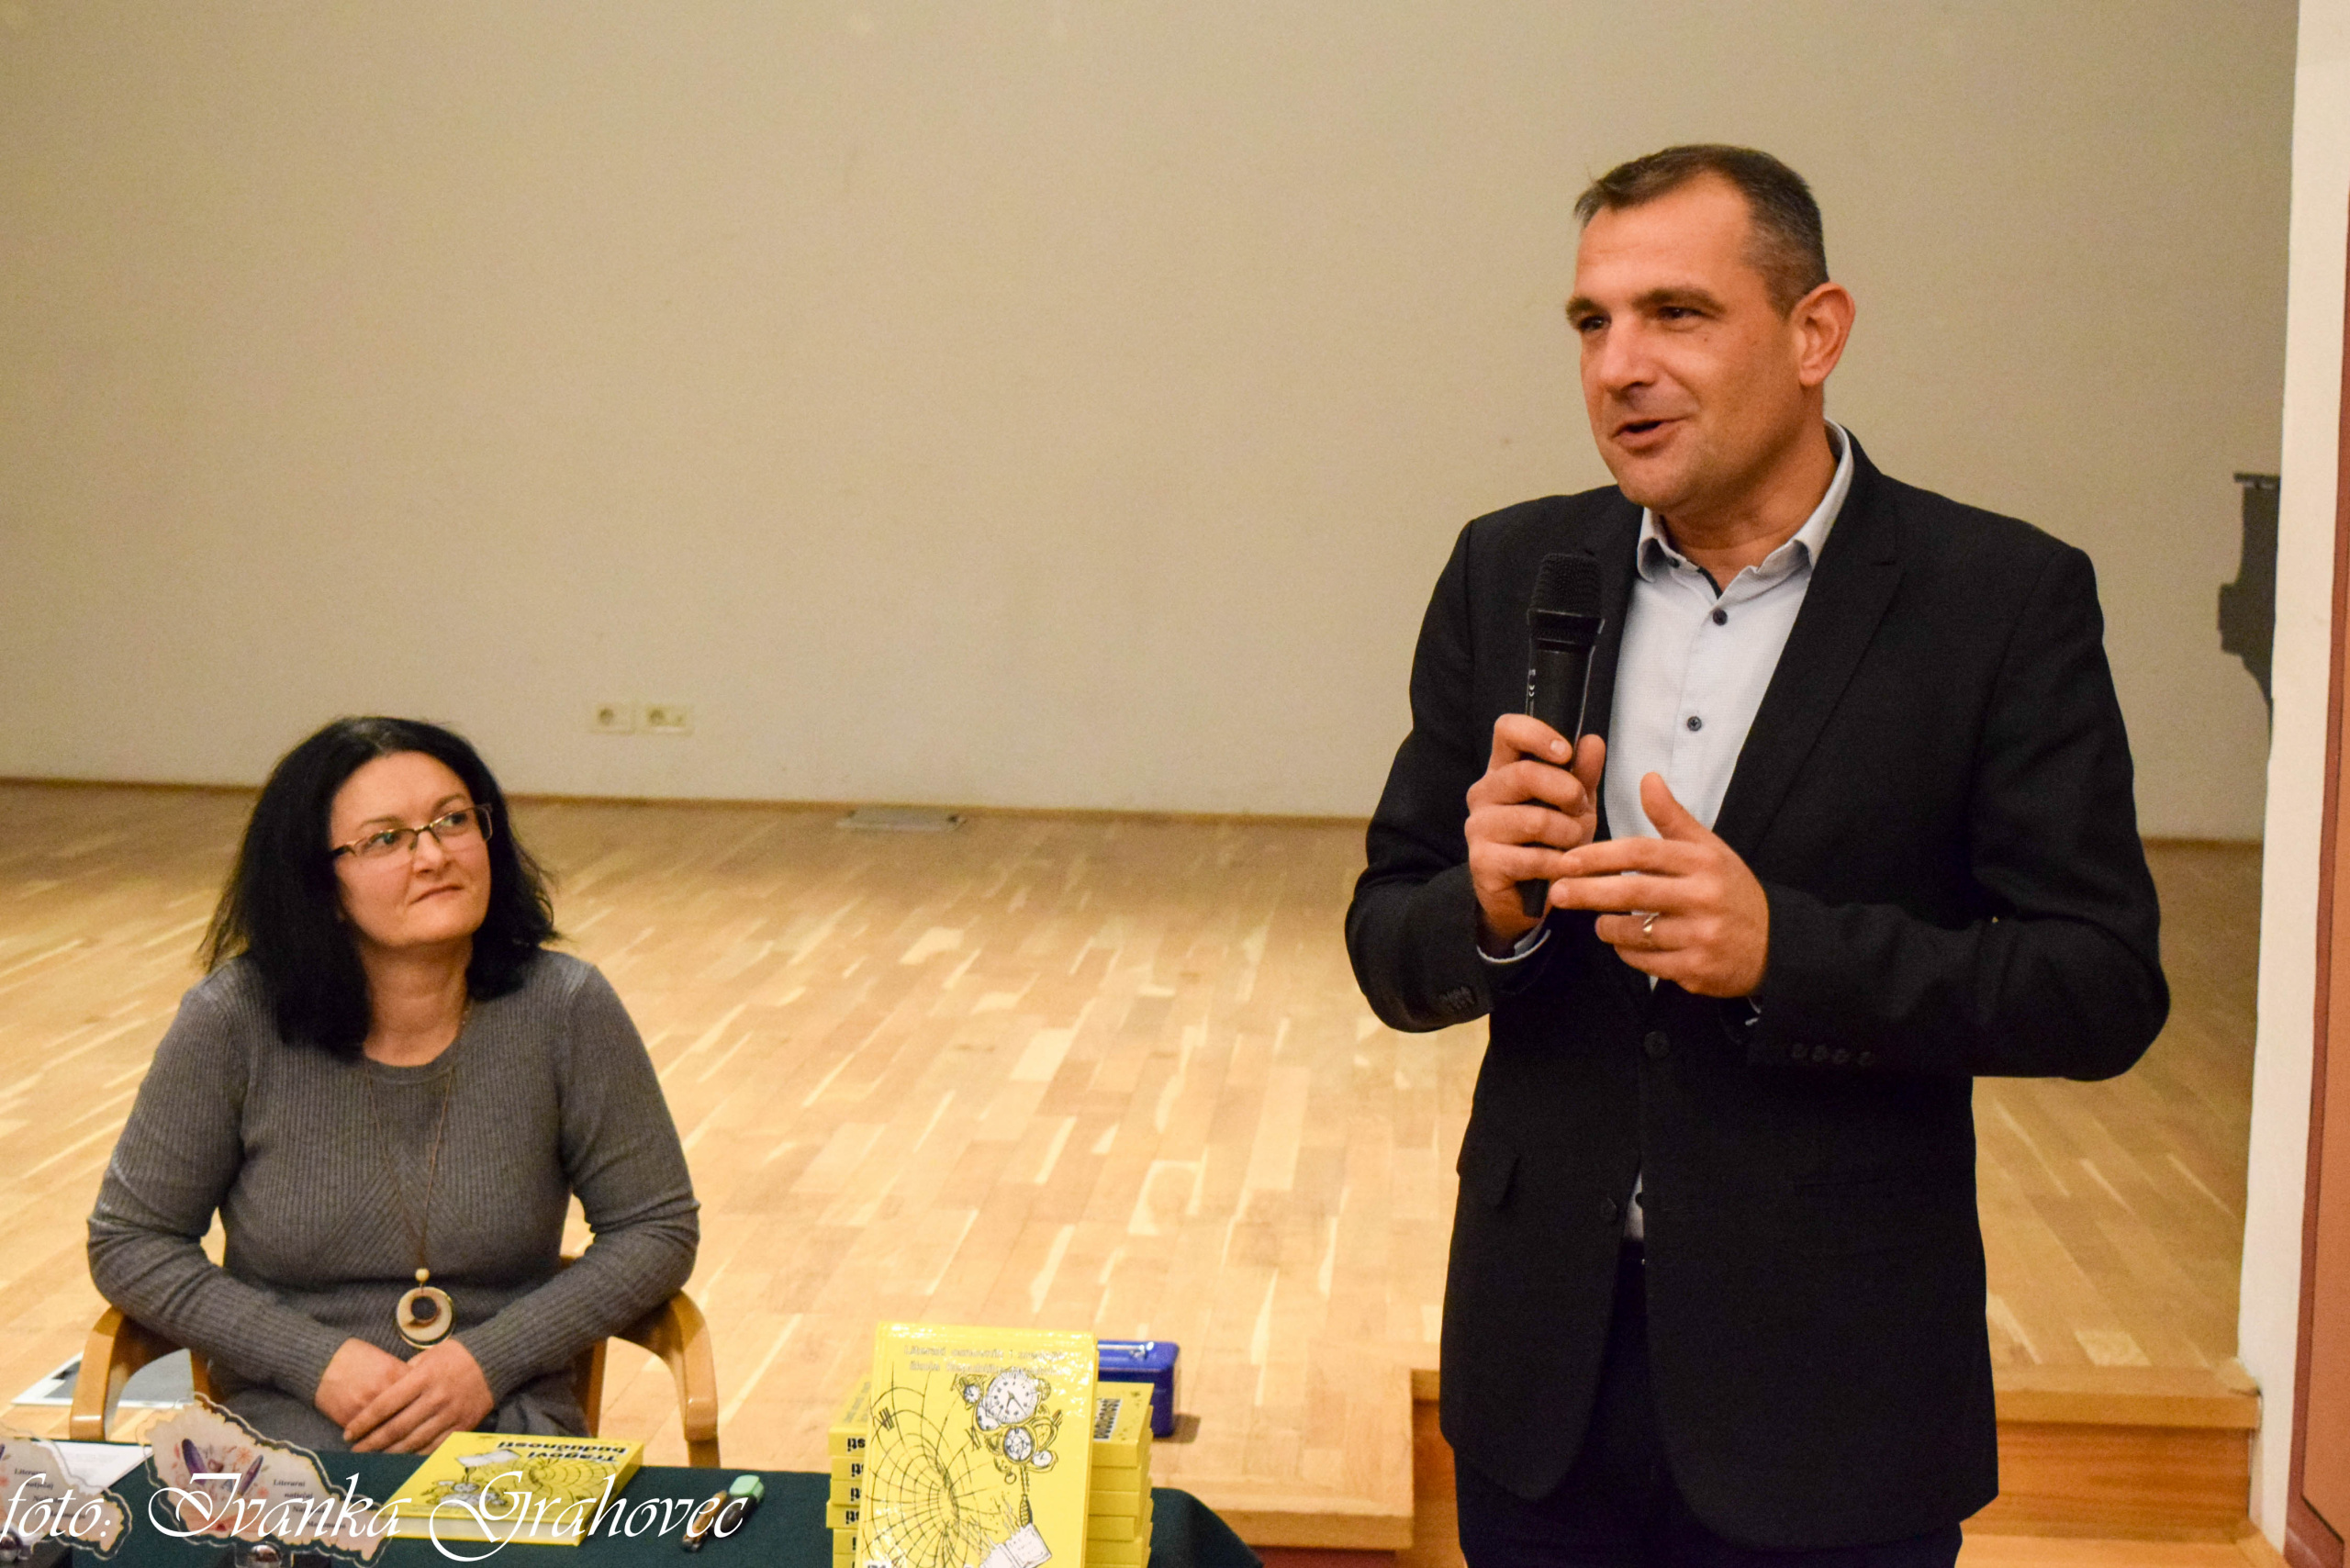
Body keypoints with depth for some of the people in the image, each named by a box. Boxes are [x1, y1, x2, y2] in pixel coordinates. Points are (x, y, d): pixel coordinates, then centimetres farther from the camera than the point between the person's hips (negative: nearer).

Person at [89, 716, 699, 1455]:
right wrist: (317, 1359, -9)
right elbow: (129, 1243, 3)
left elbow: (656, 1228, 3)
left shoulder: (566, 1012, -4)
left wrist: (492, 1359, -10)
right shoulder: (234, 1023, -6)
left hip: (507, 1430, 0)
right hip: (285, 1439, 0)